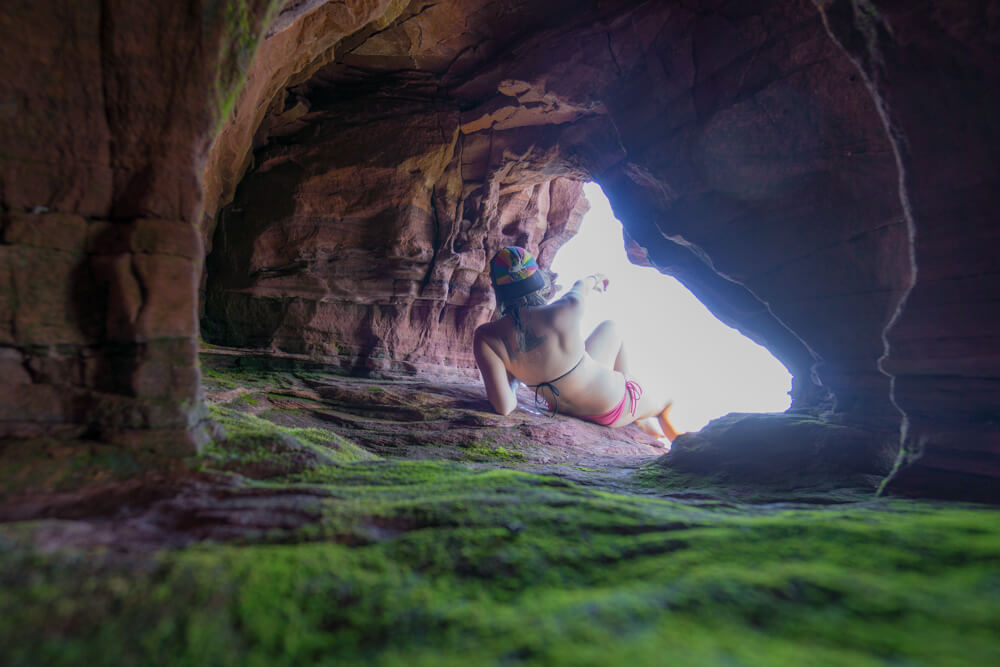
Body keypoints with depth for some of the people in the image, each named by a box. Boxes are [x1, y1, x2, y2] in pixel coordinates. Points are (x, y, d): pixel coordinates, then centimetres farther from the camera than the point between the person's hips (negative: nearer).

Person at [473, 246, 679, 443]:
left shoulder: (487, 337, -24)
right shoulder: (566, 311, -27)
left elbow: (503, 407, -26)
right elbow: (579, 288, 0)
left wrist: (512, 382, -3)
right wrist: (594, 279, 24)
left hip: (564, 412, 4)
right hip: (613, 409, -3)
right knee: (609, 327, 27)